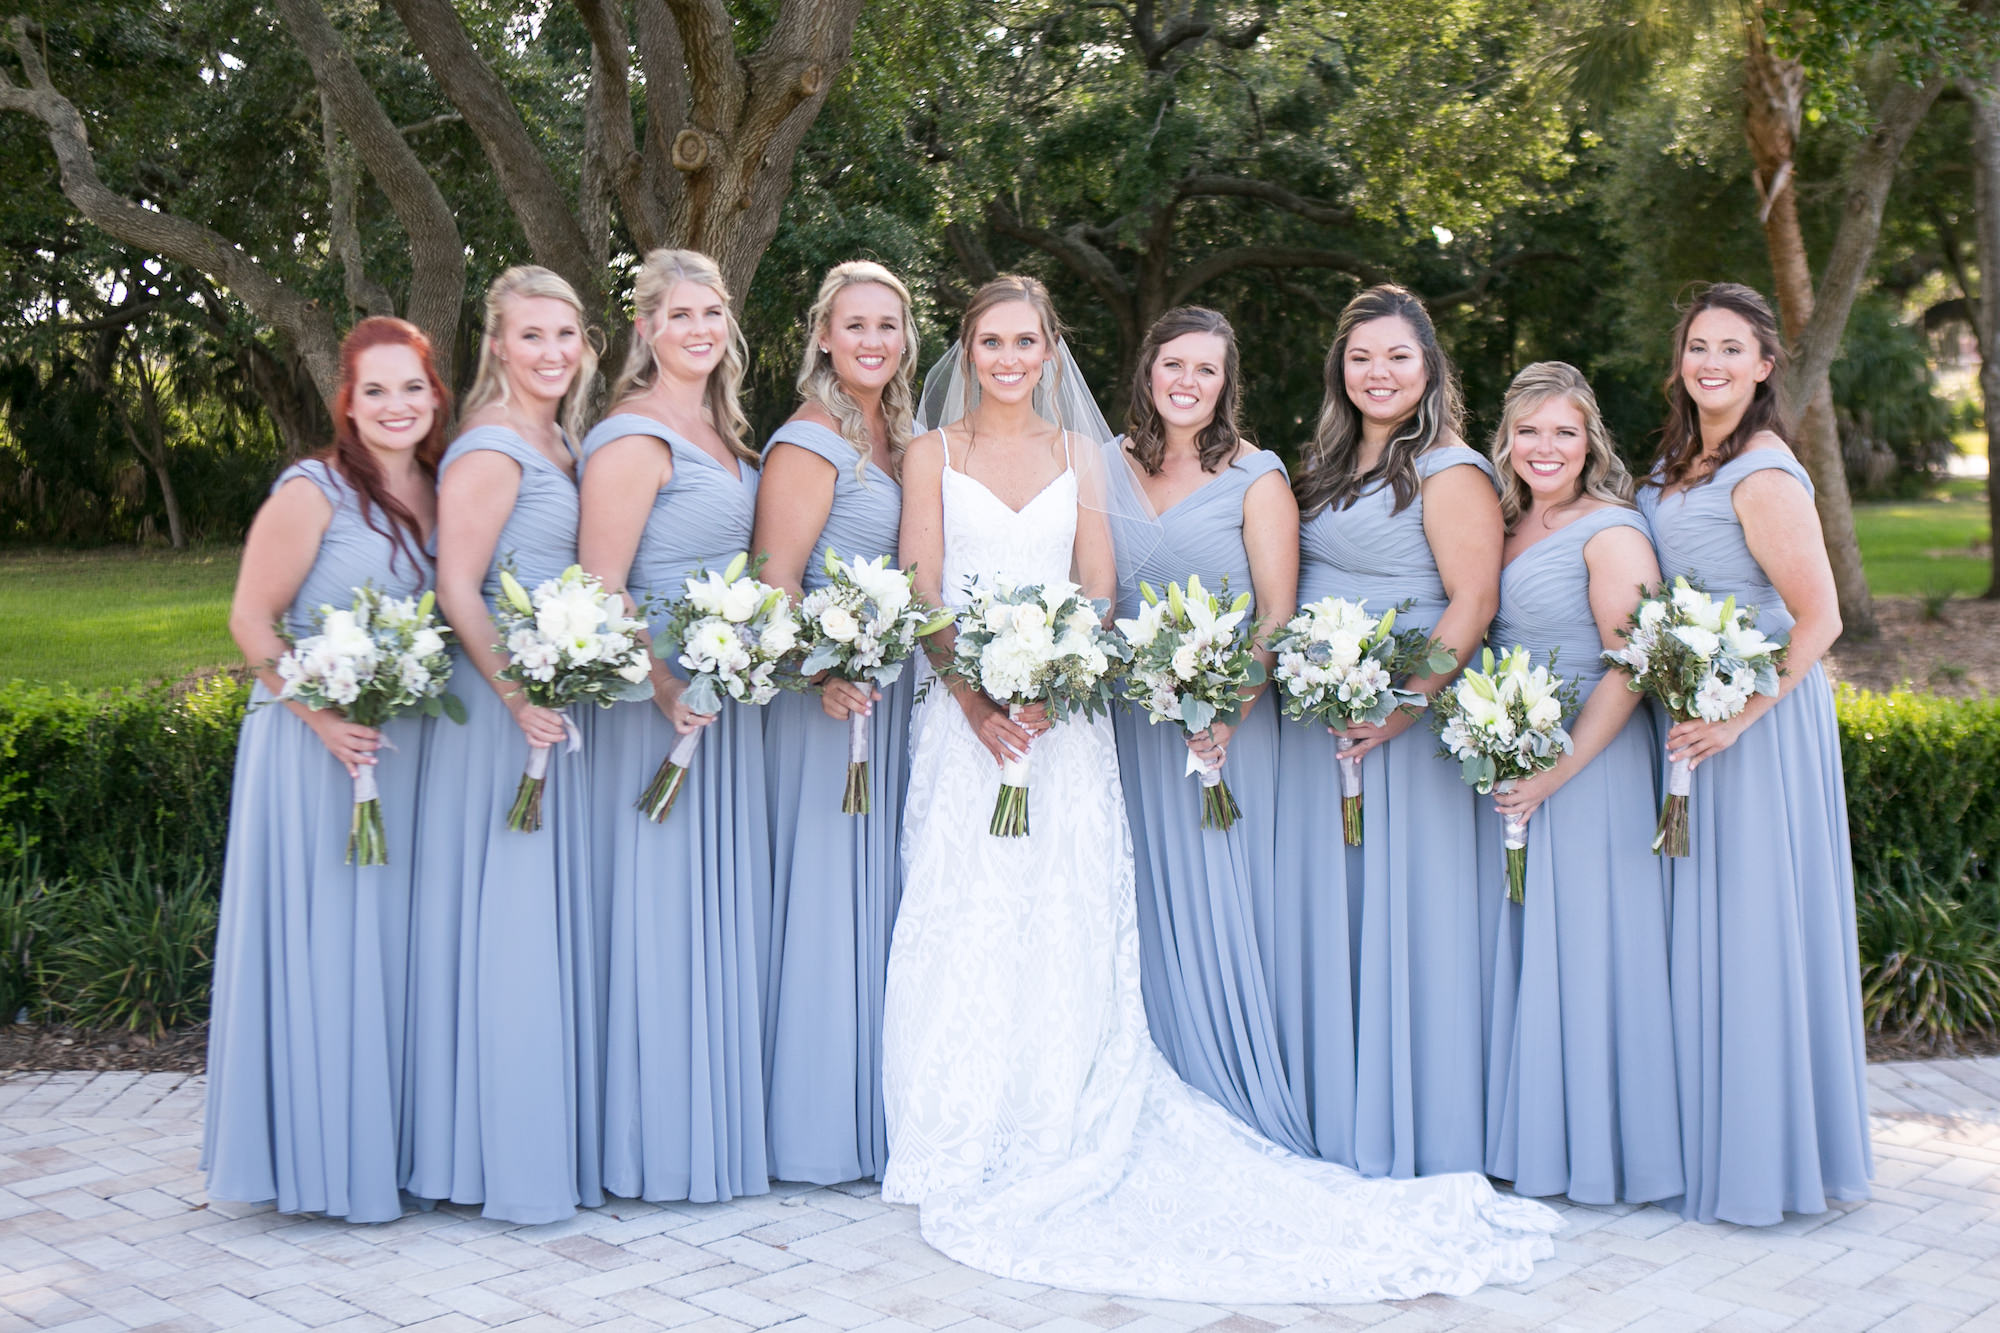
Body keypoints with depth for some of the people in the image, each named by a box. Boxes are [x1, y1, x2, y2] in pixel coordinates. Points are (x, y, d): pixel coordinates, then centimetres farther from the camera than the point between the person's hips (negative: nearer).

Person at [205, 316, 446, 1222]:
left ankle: (387, 1144, 24)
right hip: (318, 744, -6)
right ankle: (320, 1157, 11)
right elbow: (252, 620, -10)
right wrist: (322, 719, -19)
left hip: (409, 746, 6)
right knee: (322, 944, -1)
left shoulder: (438, 493, 9)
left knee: (393, 942, 12)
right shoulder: (312, 492, -10)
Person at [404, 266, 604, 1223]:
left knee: (550, 917, 14)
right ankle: (515, 1164, 4)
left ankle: (551, 1136, 24)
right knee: (508, 919, -4)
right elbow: (457, 589, -18)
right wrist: (517, 695, -23)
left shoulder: (554, 443, 15)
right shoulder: (492, 449, -13)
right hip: (501, 706, -9)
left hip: (554, 701, 9)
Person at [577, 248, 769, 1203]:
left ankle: (724, 1128, 24)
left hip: (727, 696, 9)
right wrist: (666, 688, -25)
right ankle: (665, 1146, 9)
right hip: (659, 695, -9)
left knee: (725, 906, 13)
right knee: (664, 912, -2)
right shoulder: (634, 437, -12)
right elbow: (599, 592, -18)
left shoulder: (722, 431, 14)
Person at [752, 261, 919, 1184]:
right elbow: (775, 581, -16)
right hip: (831, 696, -8)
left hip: (894, 692, 8)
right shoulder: (811, 442, -10)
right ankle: (821, 1129, 7)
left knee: (885, 892, 12)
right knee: (827, 893, -3)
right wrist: (825, 673, -29)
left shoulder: (895, 437, 14)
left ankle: (879, 1114, 23)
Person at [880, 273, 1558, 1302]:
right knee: (961, 922, -3)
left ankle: (1058, 1135, 7)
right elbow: (919, 593, -1)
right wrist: (973, 694, -16)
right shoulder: (934, 452, 7)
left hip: (1062, 711, 2)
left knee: (1062, 929, -1)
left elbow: (1098, 595, 6)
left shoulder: (1079, 455, 12)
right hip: (963, 709, -1)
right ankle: (965, 1146, 7)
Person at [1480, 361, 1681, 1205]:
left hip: (1589, 768, -7)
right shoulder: (1504, 528, 11)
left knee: (1581, 944, 1)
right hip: (1509, 772, 7)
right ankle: (1526, 1143, 24)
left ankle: (1595, 1152, 15)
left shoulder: (1611, 534, -11)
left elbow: (1630, 674, -15)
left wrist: (1556, 773, -19)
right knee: (1513, 949, 11)